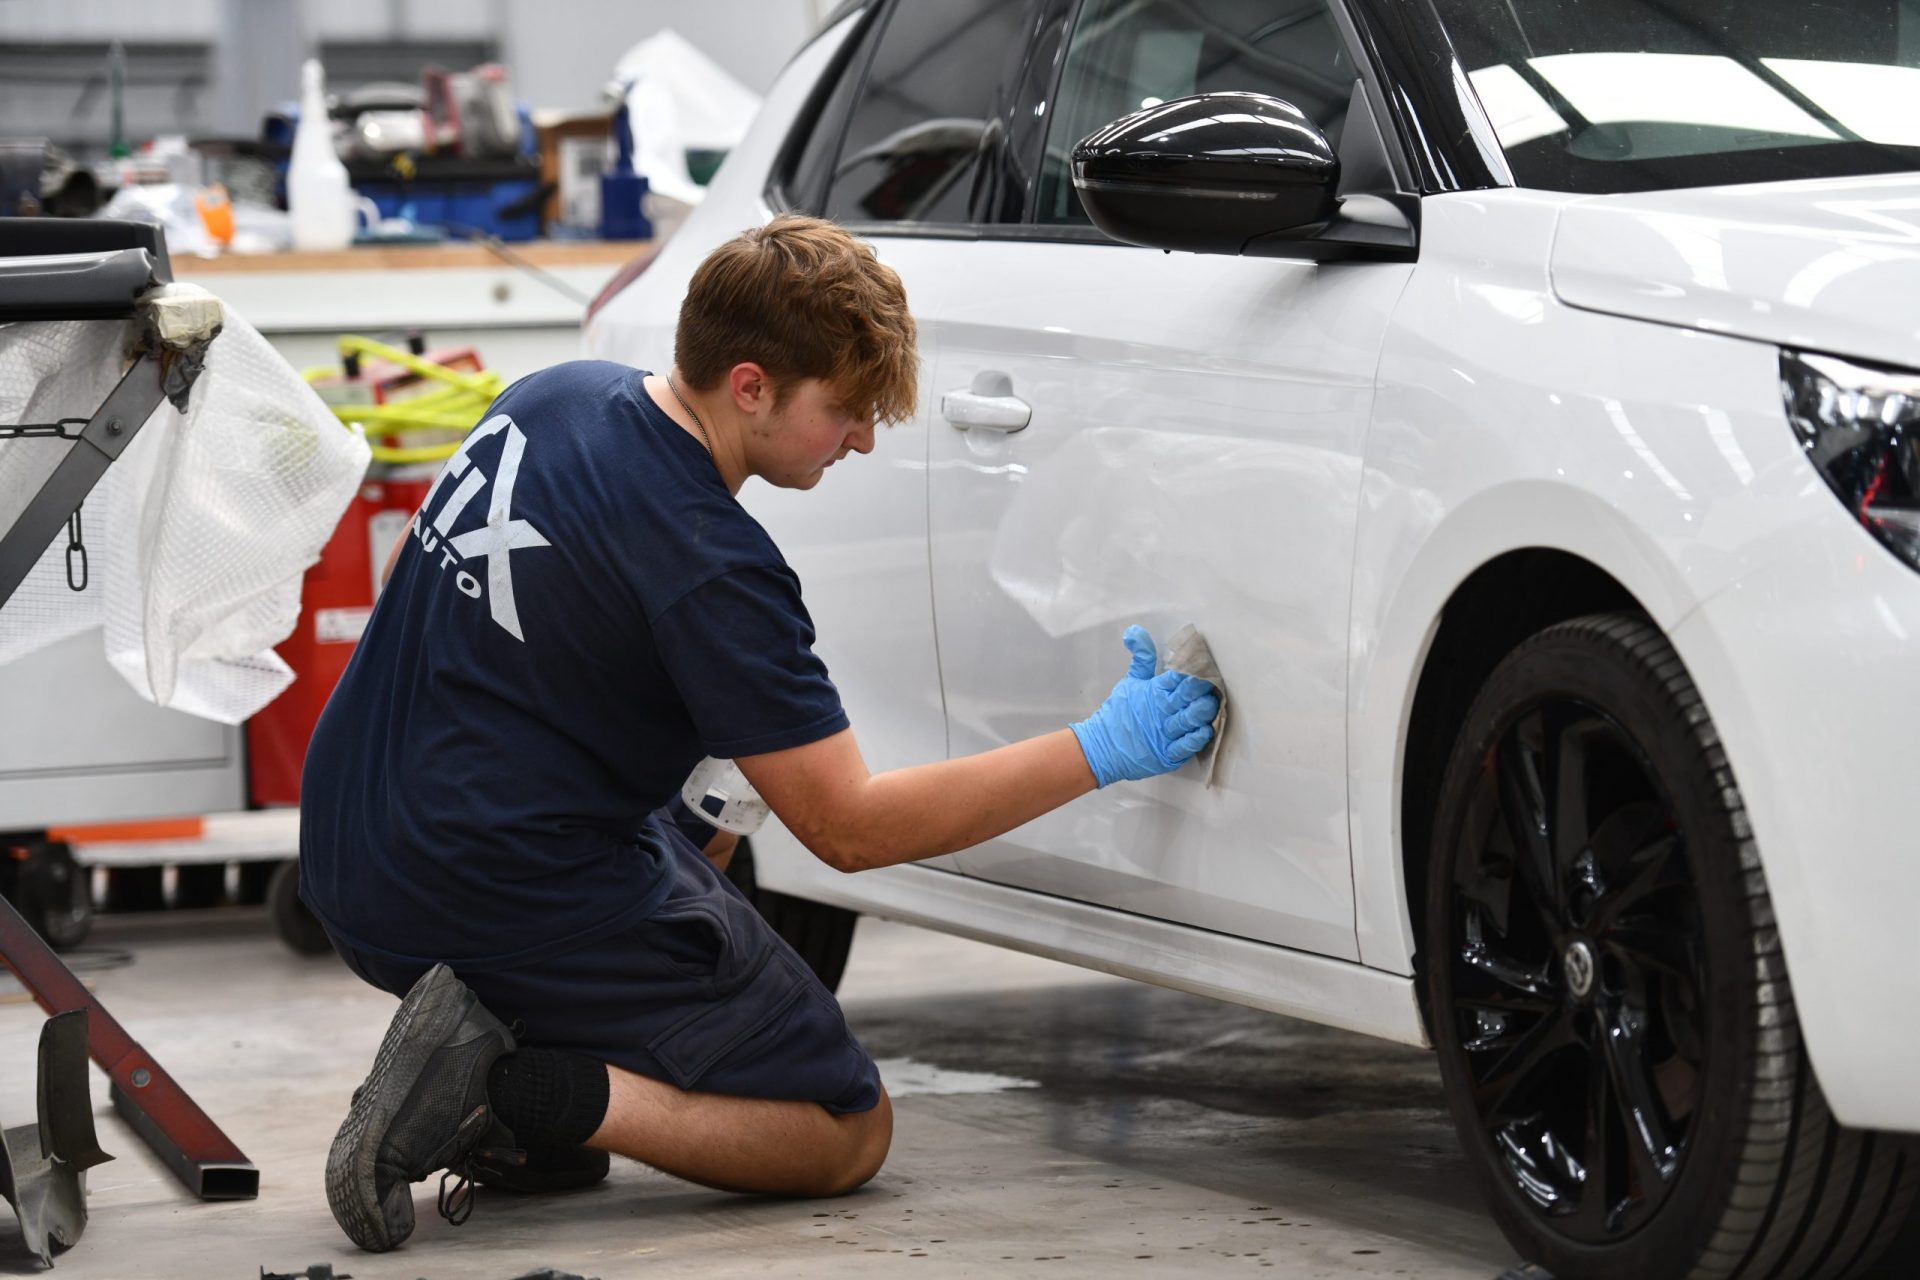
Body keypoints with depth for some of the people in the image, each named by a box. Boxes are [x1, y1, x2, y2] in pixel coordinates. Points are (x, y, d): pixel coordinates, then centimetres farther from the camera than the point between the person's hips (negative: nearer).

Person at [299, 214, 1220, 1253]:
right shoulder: (710, 566, -21)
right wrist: (1102, 752, -14)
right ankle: (518, 1092, -12)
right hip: (513, 912, -8)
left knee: (706, 812, 33)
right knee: (848, 1133, 5)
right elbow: (850, 827, -16)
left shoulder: (557, 397, 4)